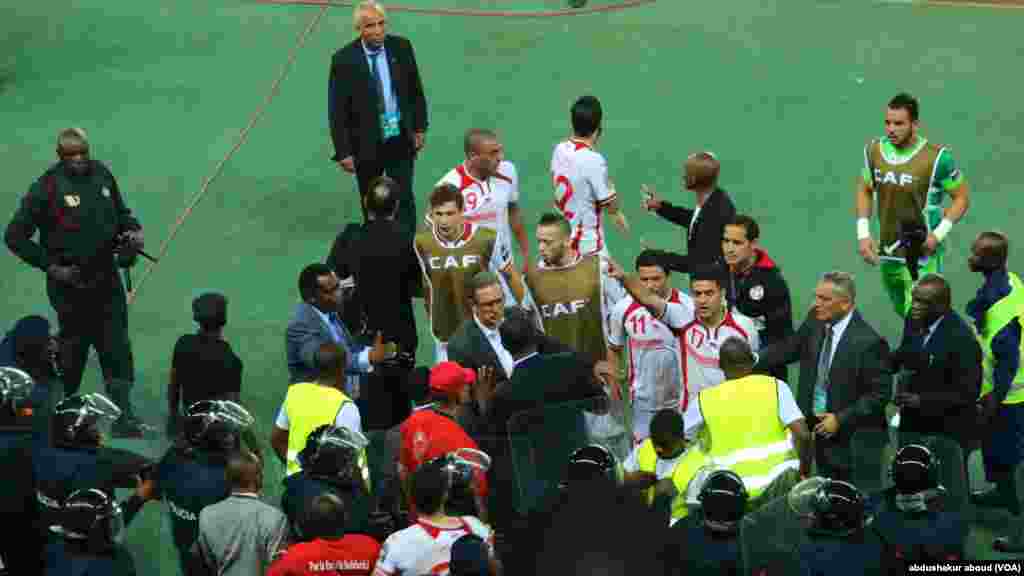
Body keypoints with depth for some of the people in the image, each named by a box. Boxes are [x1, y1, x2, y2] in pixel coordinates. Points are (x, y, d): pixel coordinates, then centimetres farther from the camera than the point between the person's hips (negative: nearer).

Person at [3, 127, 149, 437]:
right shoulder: (46, 187, -14)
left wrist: (133, 230, 0)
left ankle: (123, 418, 8)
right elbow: (15, 236, -10)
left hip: (106, 276, 5)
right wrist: (51, 267, -13)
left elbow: (120, 212, 21)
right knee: (73, 352, 7)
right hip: (70, 284, -5)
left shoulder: (101, 174, 3)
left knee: (117, 349, 3)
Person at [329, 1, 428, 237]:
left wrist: (420, 128, 7)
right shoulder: (344, 59, -16)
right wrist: (343, 152, -13)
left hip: (401, 139, 1)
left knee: (404, 199, -1)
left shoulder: (401, 47, -7)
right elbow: (337, 111, -12)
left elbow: (416, 91, 6)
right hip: (366, 143, -1)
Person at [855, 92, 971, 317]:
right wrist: (863, 234, 0)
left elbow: (962, 197, -8)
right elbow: (864, 190, 11)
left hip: (921, 256, -6)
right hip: (887, 253, 6)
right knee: (901, 310, 23)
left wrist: (939, 234, -19)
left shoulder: (936, 157, -18)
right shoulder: (874, 150, -4)